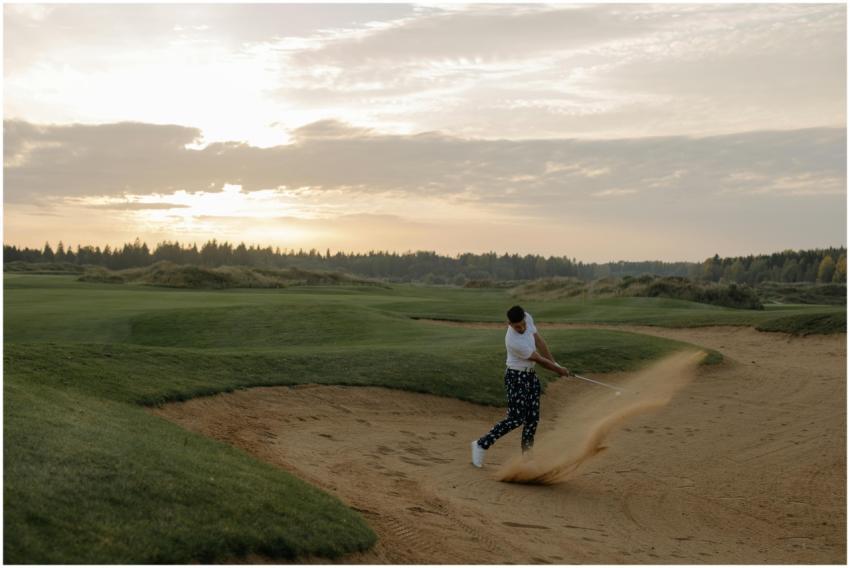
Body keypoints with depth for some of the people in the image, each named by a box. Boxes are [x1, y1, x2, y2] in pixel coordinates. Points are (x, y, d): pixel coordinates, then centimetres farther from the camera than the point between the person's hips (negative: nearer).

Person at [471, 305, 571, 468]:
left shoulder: (528, 318, -9)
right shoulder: (514, 342, -31)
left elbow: (539, 342, 6)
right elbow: (539, 360, -18)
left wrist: (555, 364, 7)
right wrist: (559, 370, -5)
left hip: (530, 375, 8)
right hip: (516, 377, -8)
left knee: (533, 417, 9)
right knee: (516, 419, -9)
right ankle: (482, 444, 0)